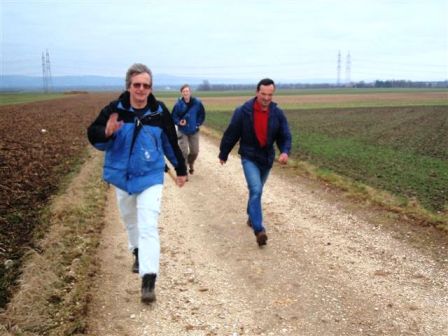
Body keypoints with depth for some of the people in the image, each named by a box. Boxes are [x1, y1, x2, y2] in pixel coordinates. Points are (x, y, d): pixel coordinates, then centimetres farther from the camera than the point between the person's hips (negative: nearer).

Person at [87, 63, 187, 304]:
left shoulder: (160, 112, -8)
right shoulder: (114, 110, -10)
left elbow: (171, 143, 5)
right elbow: (93, 135, -8)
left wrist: (181, 170, 14)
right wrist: (107, 132, -31)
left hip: (150, 177, -2)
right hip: (121, 176, 2)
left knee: (148, 226, -11)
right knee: (129, 219, 22)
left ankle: (149, 279, -10)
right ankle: (137, 252, 48)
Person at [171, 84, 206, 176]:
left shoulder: (197, 102, -7)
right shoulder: (178, 104, -12)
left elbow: (202, 115, 6)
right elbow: (174, 116, -2)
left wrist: (198, 124, -2)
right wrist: (179, 122, -20)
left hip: (194, 131, 2)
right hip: (182, 131, -2)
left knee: (195, 151, 8)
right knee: (184, 151, -9)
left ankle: (191, 163, 40)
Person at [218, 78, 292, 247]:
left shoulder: (277, 113, -7)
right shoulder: (243, 111, -15)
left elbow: (285, 136, -3)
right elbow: (231, 134, -6)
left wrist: (285, 151, -24)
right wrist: (223, 154, 3)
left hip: (267, 158, 4)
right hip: (249, 158, -4)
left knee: (257, 191, 20)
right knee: (256, 190, -20)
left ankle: (252, 216, 44)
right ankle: (259, 230, -22)